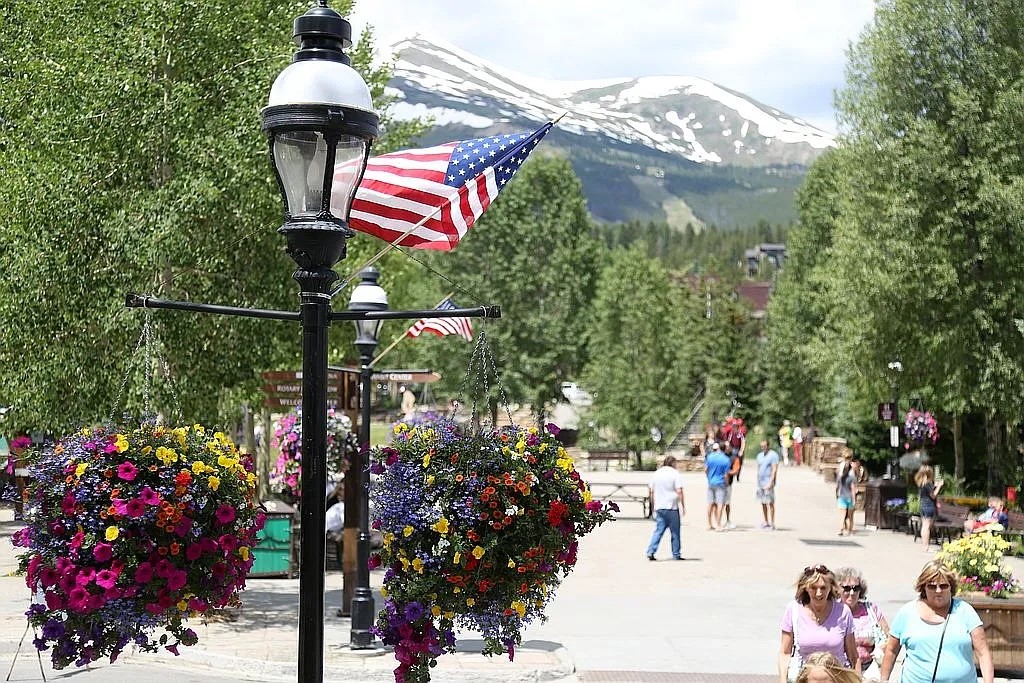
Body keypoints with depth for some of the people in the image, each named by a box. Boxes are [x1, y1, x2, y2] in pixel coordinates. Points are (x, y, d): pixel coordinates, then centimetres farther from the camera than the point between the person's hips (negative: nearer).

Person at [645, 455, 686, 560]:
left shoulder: (656, 473, 10)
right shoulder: (676, 473, -5)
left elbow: (652, 491, 12)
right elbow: (679, 491, -12)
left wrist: (653, 506, 19)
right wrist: (683, 506, -6)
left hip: (659, 507, 5)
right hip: (672, 507, -5)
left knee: (658, 531, 6)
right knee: (675, 532, 6)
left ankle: (650, 552, -6)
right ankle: (676, 555, 10)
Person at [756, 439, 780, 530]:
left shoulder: (773, 455, -7)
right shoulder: (760, 455, 15)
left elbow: (774, 470, -13)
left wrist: (770, 482, -20)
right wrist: (758, 482, 16)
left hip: (768, 483, -7)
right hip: (760, 483, 7)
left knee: (770, 503, -6)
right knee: (763, 503, 8)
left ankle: (772, 523, -4)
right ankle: (765, 522, 14)